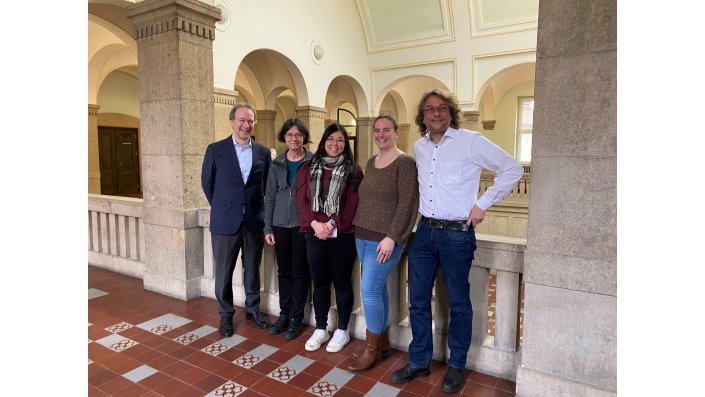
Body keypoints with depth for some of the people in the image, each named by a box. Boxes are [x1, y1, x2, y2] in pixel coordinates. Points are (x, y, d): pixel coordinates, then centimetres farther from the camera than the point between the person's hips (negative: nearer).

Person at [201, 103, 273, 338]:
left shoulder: (263, 152, 3)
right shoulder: (215, 149, -3)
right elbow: (207, 183, 5)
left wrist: (260, 210, 8)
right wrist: (221, 207, 8)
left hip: (255, 222, 2)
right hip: (225, 222, -2)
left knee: (252, 269, 15)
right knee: (224, 272, 9)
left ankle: (253, 309, 33)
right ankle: (225, 314, 28)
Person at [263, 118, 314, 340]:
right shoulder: (277, 163, 7)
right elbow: (270, 197, 8)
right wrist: (267, 228, 4)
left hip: (303, 224, -3)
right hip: (280, 224, 4)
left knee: (299, 271, 5)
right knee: (283, 271, 12)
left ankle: (296, 318, 19)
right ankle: (284, 314, 28)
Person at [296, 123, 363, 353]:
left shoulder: (353, 170, -1)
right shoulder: (308, 168, 8)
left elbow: (354, 203, -7)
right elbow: (301, 200, 1)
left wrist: (332, 224, -16)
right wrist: (315, 224, -13)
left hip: (343, 236, -2)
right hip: (314, 234, 3)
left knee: (342, 283, 9)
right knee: (319, 283, 13)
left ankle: (342, 331, 25)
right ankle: (320, 329, 29)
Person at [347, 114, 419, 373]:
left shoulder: (405, 163, -9)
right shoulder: (371, 162, 13)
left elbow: (408, 204, -15)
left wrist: (391, 237, -20)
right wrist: (358, 229, 12)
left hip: (385, 239, -7)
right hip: (362, 236, 7)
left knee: (369, 290, -6)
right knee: (378, 288, 14)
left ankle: (372, 349, 13)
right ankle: (383, 343, 28)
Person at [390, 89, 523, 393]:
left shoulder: (471, 141, -6)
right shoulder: (419, 147, 10)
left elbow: (512, 169, -4)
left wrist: (483, 204, -8)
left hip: (457, 234, -5)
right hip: (424, 232, 5)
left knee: (458, 303, 9)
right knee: (418, 300, 10)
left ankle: (456, 366, 27)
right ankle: (419, 361, 27)